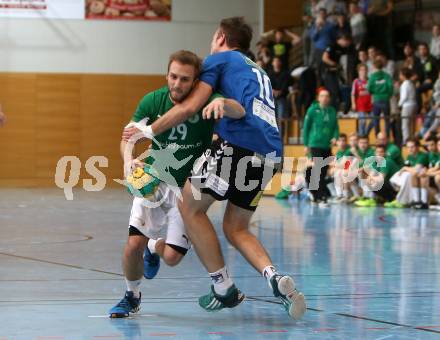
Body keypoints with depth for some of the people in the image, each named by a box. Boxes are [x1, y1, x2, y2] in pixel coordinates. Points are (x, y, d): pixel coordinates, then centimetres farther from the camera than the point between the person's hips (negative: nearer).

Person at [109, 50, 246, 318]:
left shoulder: (205, 101, -17)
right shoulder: (153, 100, -10)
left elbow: (239, 112, -34)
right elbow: (128, 137, -10)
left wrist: (222, 103, -56)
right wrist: (129, 160, -33)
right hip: (153, 180, 1)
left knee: (172, 256, -9)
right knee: (134, 245, -15)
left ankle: (154, 247, 31)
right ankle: (132, 296, 16)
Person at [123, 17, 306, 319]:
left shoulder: (220, 59, 11)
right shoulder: (259, 73, 33)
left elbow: (190, 107, 1)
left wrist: (149, 131, 9)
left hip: (238, 144, -8)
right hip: (270, 154, 8)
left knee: (190, 206, 7)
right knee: (236, 229, 16)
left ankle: (224, 289, 5)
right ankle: (275, 278, -10)